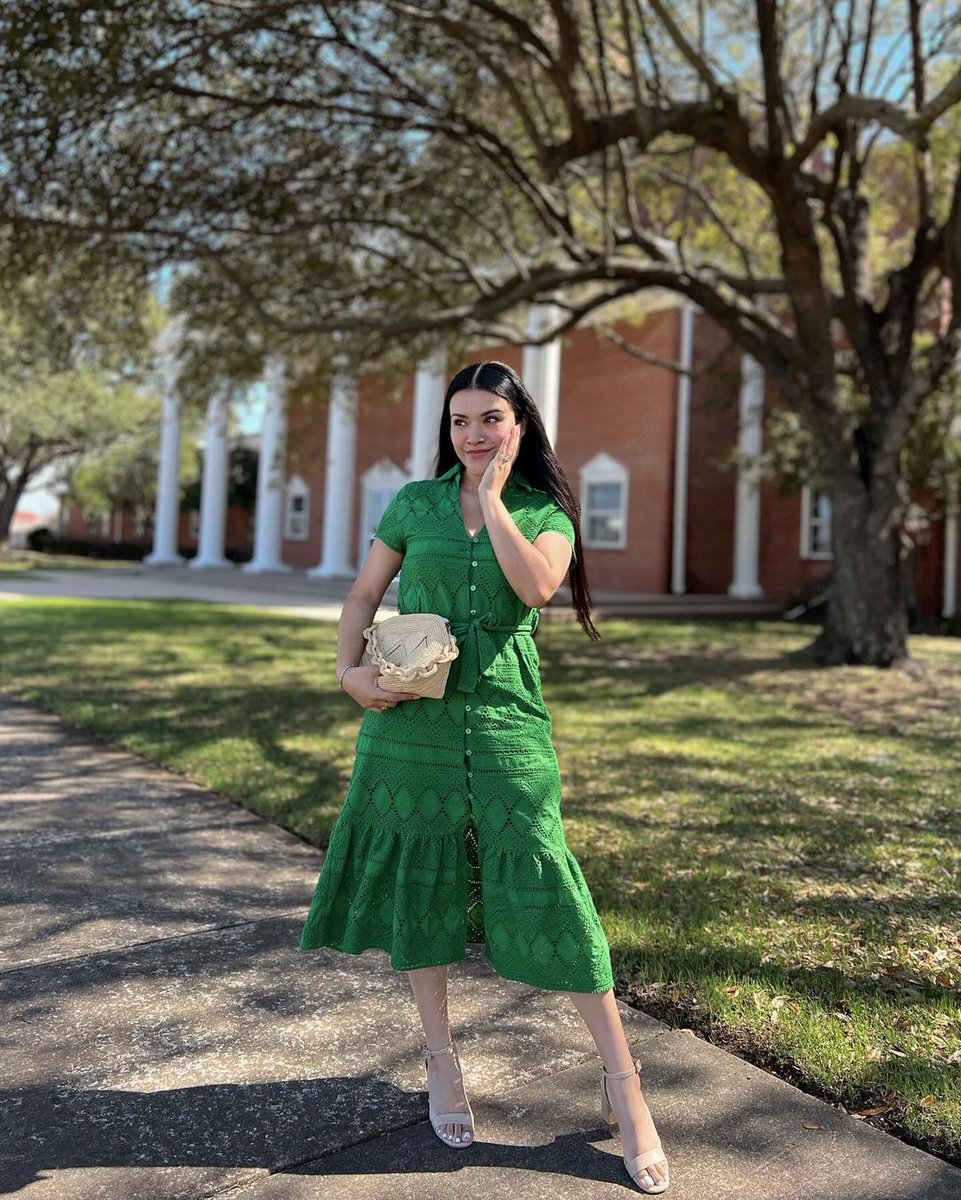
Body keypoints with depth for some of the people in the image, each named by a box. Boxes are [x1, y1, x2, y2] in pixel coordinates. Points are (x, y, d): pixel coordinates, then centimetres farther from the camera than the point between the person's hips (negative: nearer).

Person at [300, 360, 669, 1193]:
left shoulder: (545, 513, 4)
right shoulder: (415, 503, 8)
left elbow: (536, 586, -17)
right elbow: (363, 595, 13)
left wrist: (493, 495, -10)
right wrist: (349, 669, -3)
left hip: (506, 721, -2)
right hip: (411, 717, 2)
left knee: (548, 891, -3)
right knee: (418, 885, 10)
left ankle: (623, 1081, 14)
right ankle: (441, 1060, 32)